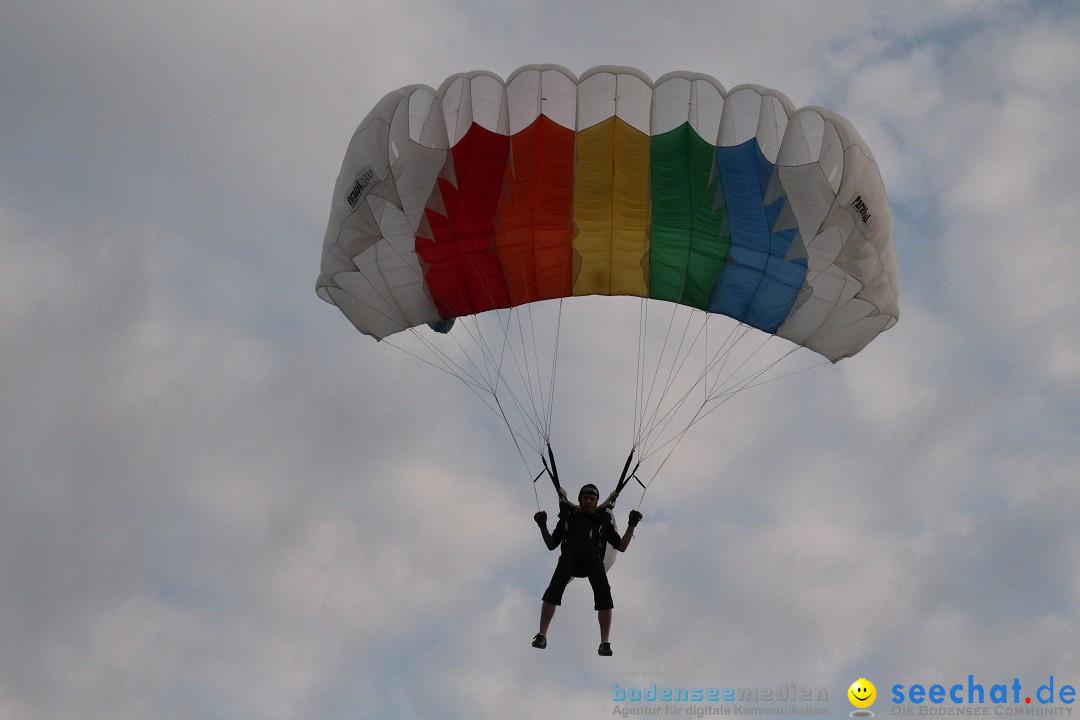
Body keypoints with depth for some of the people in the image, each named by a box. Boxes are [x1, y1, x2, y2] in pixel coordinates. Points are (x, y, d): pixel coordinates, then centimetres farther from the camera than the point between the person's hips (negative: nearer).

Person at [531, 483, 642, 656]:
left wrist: (632, 525, 15)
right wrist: (543, 526, 12)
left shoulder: (603, 521, 30)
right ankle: (542, 635, -28)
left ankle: (604, 643, -26)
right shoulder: (568, 517, 30)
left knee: (603, 593, -26)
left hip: (593, 559, 0)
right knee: (554, 588, -28)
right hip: (569, 556, 0)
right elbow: (551, 545, 27)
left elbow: (621, 547, 24)